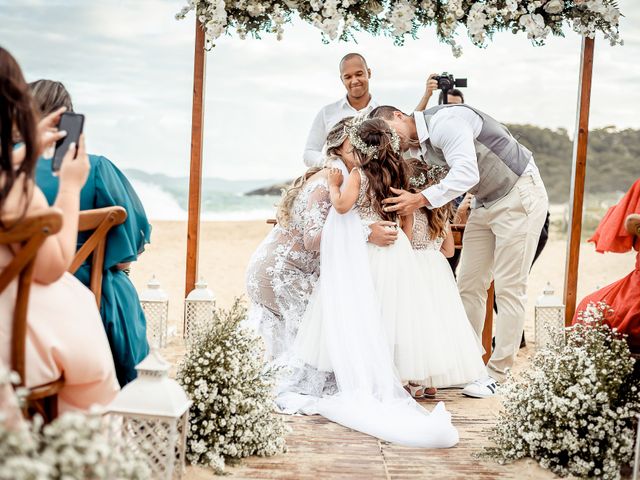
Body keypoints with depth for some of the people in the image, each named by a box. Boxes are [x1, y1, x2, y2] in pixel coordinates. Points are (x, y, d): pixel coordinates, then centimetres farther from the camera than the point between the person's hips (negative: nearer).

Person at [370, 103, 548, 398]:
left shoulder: (444, 121, -22)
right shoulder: (423, 147, 7)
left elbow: (467, 173, -33)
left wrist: (421, 199, -36)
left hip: (519, 197, -9)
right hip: (486, 203, 9)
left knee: (509, 288, -6)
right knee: (469, 285, 8)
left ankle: (497, 374, 1)